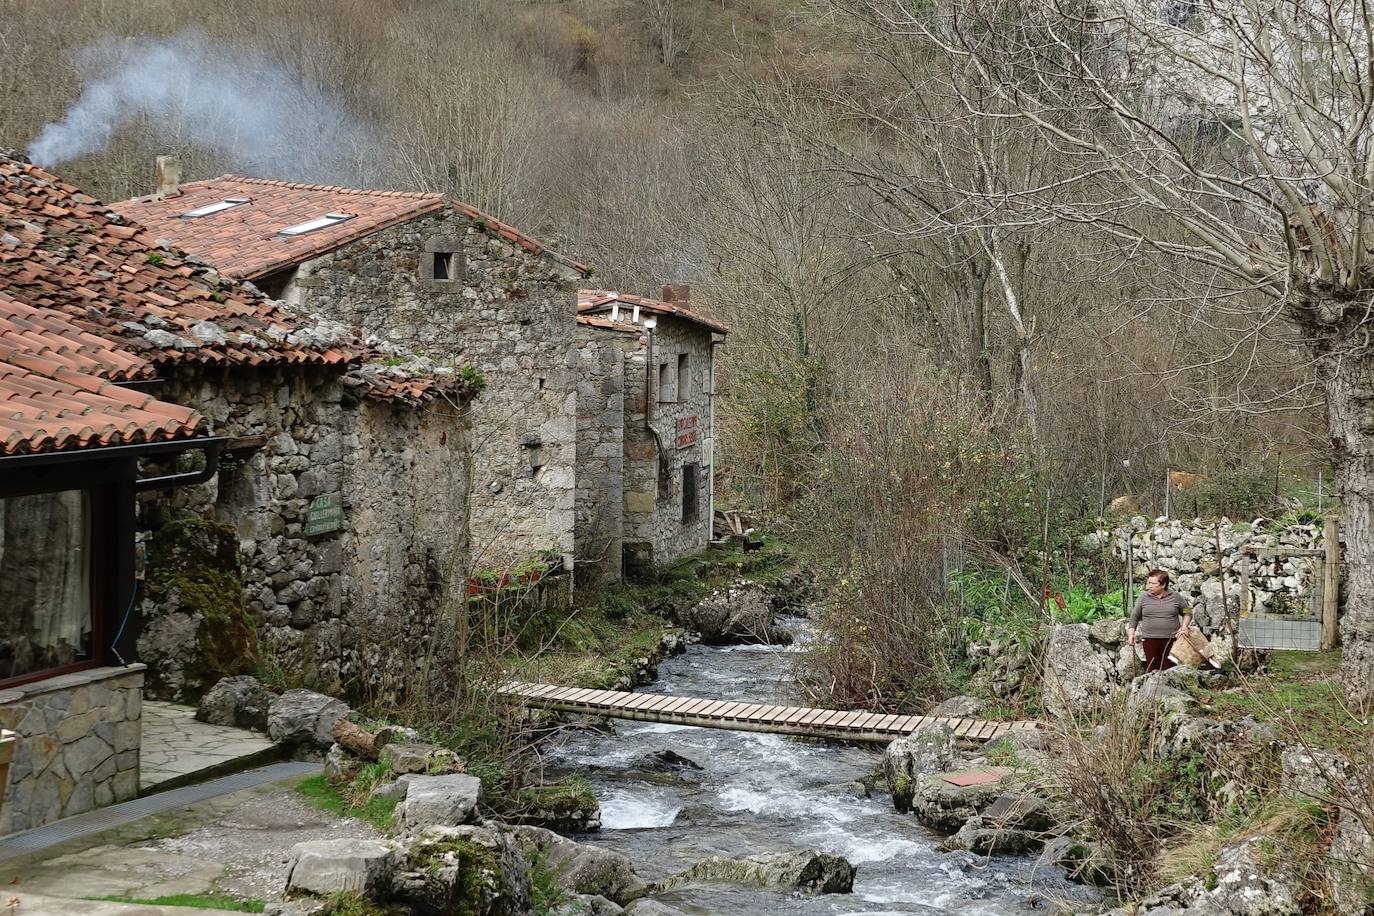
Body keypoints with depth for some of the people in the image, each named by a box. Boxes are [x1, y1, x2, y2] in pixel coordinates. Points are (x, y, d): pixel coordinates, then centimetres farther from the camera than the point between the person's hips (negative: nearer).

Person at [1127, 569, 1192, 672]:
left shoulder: (1175, 597, 6)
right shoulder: (1144, 598, 6)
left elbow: (1187, 612, 18)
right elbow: (1134, 617, 11)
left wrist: (1184, 626, 2)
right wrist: (1131, 634, 1)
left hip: (1171, 639, 0)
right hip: (1150, 639, 0)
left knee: (1168, 667, -1)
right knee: (1152, 668, -5)